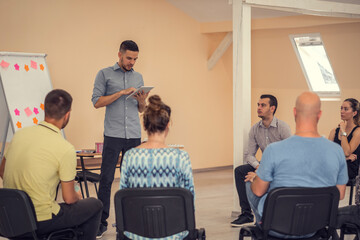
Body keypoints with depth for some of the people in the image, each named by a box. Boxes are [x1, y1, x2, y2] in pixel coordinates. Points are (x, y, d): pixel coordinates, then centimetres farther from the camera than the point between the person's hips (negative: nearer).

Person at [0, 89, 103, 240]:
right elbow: (69, 198, -11)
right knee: (95, 205, 15)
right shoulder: (65, 150, -19)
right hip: (41, 223, -7)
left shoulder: (19, 134, -1)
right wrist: (77, 197, 12)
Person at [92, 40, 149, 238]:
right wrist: (121, 93, -12)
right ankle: (101, 221, 0)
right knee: (106, 179, -5)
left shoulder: (138, 77, 17)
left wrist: (142, 101, -2)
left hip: (134, 135, 4)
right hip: (113, 135, -4)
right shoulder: (105, 74, 4)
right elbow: (97, 102, -5)